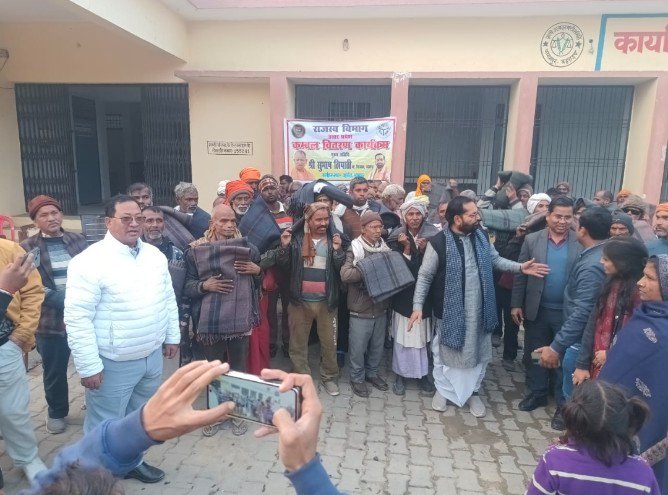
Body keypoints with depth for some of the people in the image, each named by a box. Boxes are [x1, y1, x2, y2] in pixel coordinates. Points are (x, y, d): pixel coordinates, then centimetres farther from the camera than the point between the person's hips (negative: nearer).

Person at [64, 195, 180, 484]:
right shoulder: (90, 261, -18)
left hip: (152, 356, 6)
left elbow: (168, 298, 12)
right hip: (113, 363, -6)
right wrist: (88, 366, -18)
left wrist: (172, 336, 13)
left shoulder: (154, 255, 2)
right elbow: (77, 318, -18)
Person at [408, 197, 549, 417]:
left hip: (478, 309, 4)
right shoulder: (438, 242, -17)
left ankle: (472, 391, 36)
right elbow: (425, 276, -11)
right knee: (447, 350, 13)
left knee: (476, 352, 16)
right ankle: (443, 389, 35)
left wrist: (520, 267, -2)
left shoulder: (481, 236, -2)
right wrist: (418, 306, -17)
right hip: (450, 310, -4)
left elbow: (495, 260, 12)